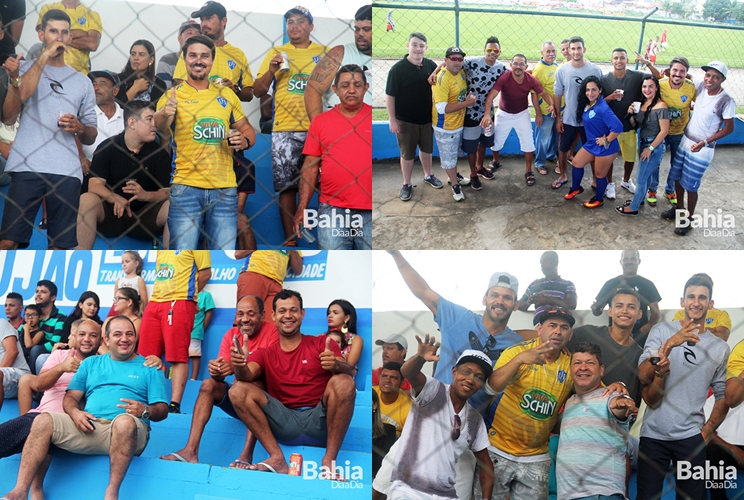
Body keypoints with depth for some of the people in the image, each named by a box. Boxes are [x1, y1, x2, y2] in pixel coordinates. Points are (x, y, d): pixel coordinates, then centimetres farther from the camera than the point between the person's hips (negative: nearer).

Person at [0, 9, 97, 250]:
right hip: (27, 167, -2)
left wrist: (80, 128, -3)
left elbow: (91, 137, 20)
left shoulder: (82, 81, 20)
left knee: (60, 244, 0)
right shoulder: (26, 68, 14)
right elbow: (22, 94, -11)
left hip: (68, 172, 3)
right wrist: (45, 55, -8)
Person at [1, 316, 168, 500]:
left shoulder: (149, 368, 13)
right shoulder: (91, 363, 23)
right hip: (88, 428, 3)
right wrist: (75, 412, -8)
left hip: (124, 432, -3)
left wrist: (145, 410, -17)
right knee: (43, 420, -20)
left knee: (125, 420, -38)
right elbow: (70, 397, 16)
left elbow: (162, 409, 6)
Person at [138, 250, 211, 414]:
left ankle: (174, 405, -10)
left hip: (179, 304, -7)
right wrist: (160, 295, 14)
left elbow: (206, 272, -5)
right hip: (154, 303, 7)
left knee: (178, 356, -8)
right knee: (147, 356, 7)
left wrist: (187, 294, 2)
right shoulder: (161, 250, 20)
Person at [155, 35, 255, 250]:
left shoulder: (227, 96, 12)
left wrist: (244, 141, -3)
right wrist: (164, 114, -41)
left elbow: (248, 130, 21)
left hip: (225, 189, 3)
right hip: (186, 188, -3)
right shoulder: (173, 95, 1)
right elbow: (158, 130, -18)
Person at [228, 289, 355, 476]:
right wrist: (240, 366, -30)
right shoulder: (265, 354, 15)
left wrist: (336, 365, -32)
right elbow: (247, 376, -6)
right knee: (238, 390, -14)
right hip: (285, 423, 2)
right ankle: (277, 458, -22)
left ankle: (329, 461, -24)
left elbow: (348, 371, -8)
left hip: (320, 421, -2)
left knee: (343, 382, -27)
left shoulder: (322, 343, 10)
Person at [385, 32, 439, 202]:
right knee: (407, 153, 8)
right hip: (405, 120, -4)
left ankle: (428, 175, 40)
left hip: (427, 118, 4)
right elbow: (389, 96, -12)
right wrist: (392, 120, -13)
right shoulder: (397, 69, -15)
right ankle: (406, 184, 22)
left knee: (427, 148, 20)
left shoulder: (431, 66, -5)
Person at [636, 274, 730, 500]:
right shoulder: (662, 331, 1)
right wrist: (669, 344, -23)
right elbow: (643, 376, -11)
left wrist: (708, 431, 1)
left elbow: (723, 395, 11)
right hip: (653, 434, -1)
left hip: (691, 437, 1)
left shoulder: (720, 347, 8)